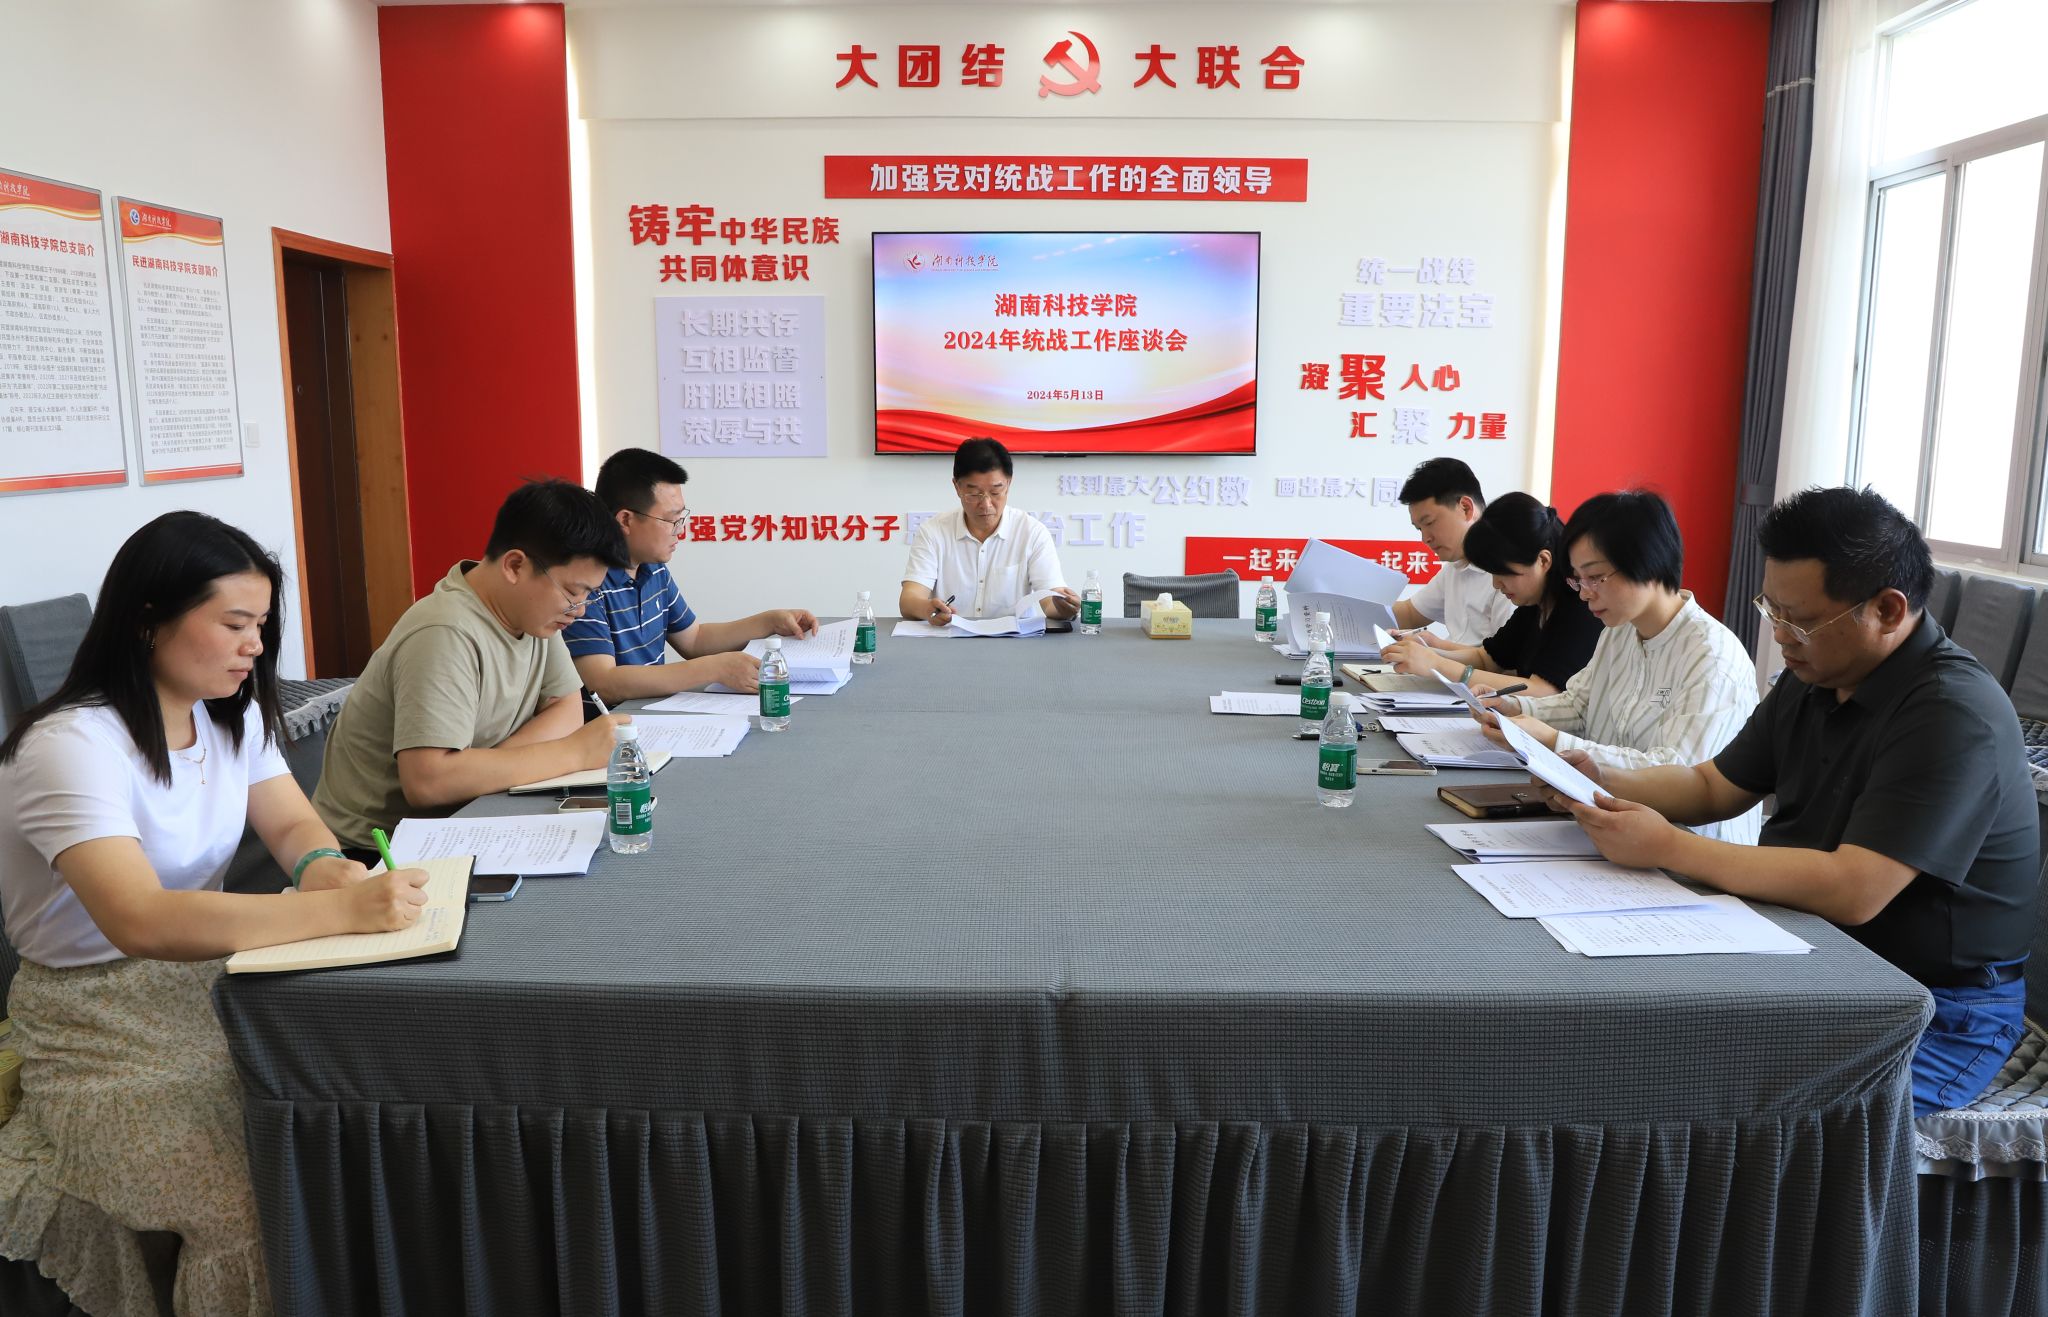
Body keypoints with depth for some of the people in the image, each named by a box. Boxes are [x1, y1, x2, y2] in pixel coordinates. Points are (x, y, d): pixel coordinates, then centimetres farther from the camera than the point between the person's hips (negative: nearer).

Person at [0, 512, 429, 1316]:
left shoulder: (233, 713, 3)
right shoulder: (72, 746, -23)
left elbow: (292, 824, 5)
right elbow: (140, 920, -36)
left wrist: (325, 868, -20)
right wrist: (340, 911, -43)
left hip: (215, 979, 7)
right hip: (108, 1028, -7)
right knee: (266, 1220, -25)